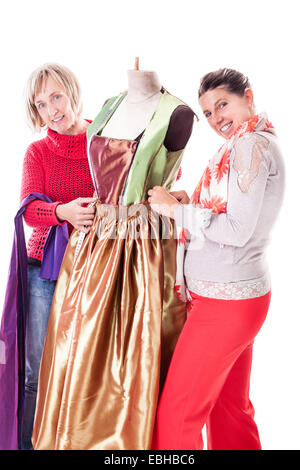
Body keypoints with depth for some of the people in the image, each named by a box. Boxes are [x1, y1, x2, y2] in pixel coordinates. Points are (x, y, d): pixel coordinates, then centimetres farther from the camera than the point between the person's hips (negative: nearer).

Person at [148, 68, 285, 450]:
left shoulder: (249, 144, -14)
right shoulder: (260, 142, 16)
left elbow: (237, 230, -21)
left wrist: (175, 208, -12)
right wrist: (189, 203, 7)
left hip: (225, 300, -10)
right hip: (239, 294, 10)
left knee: (176, 413, 1)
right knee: (230, 407, 20)